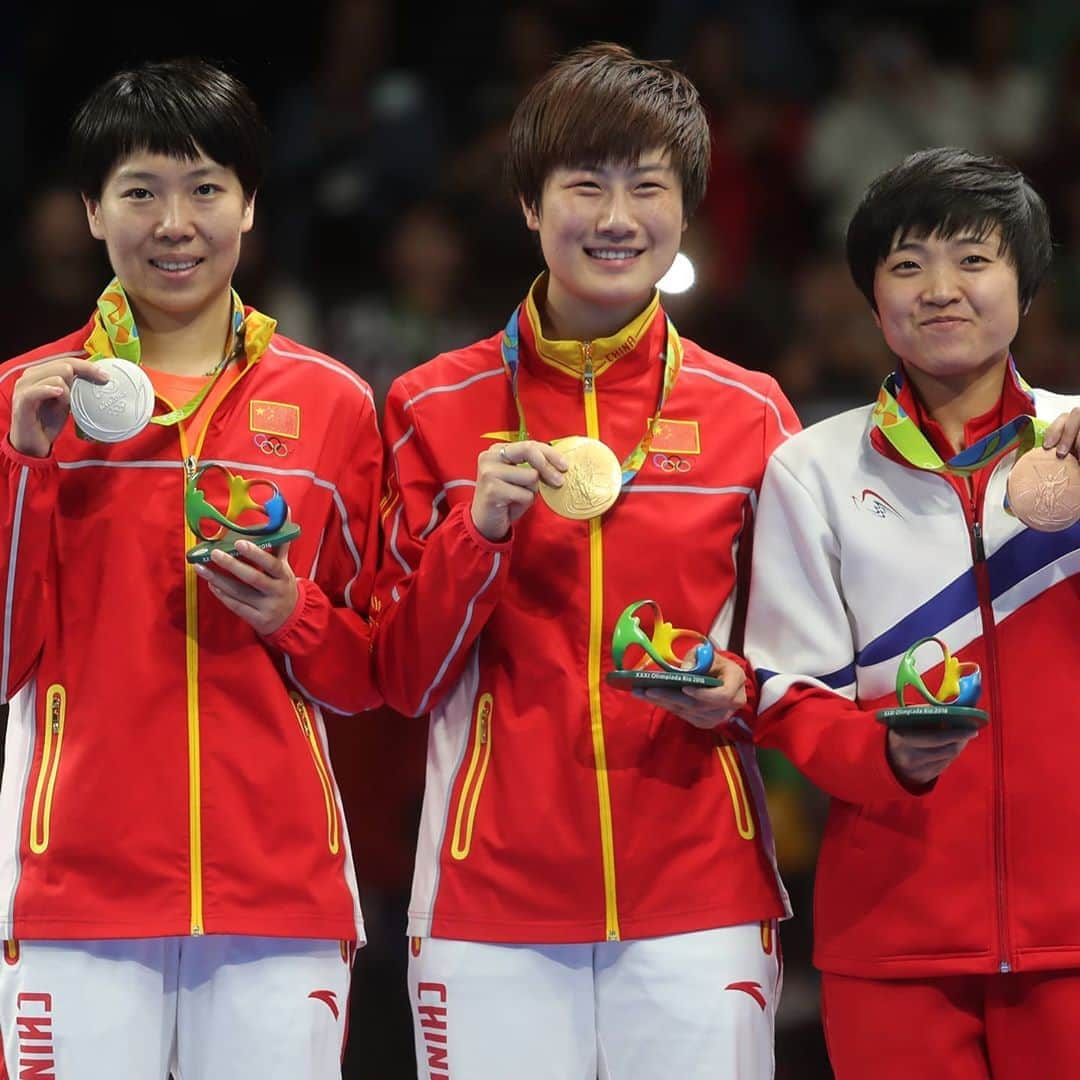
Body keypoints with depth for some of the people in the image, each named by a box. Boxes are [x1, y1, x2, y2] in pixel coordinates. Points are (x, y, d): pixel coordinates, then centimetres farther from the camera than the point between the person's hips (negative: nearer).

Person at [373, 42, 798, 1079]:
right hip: (491, 895, 0)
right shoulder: (437, 410, 4)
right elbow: (405, 677, 4)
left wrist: (737, 692, -6)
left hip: (696, 897, 1)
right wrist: (480, 528, -11)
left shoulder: (749, 414, 6)